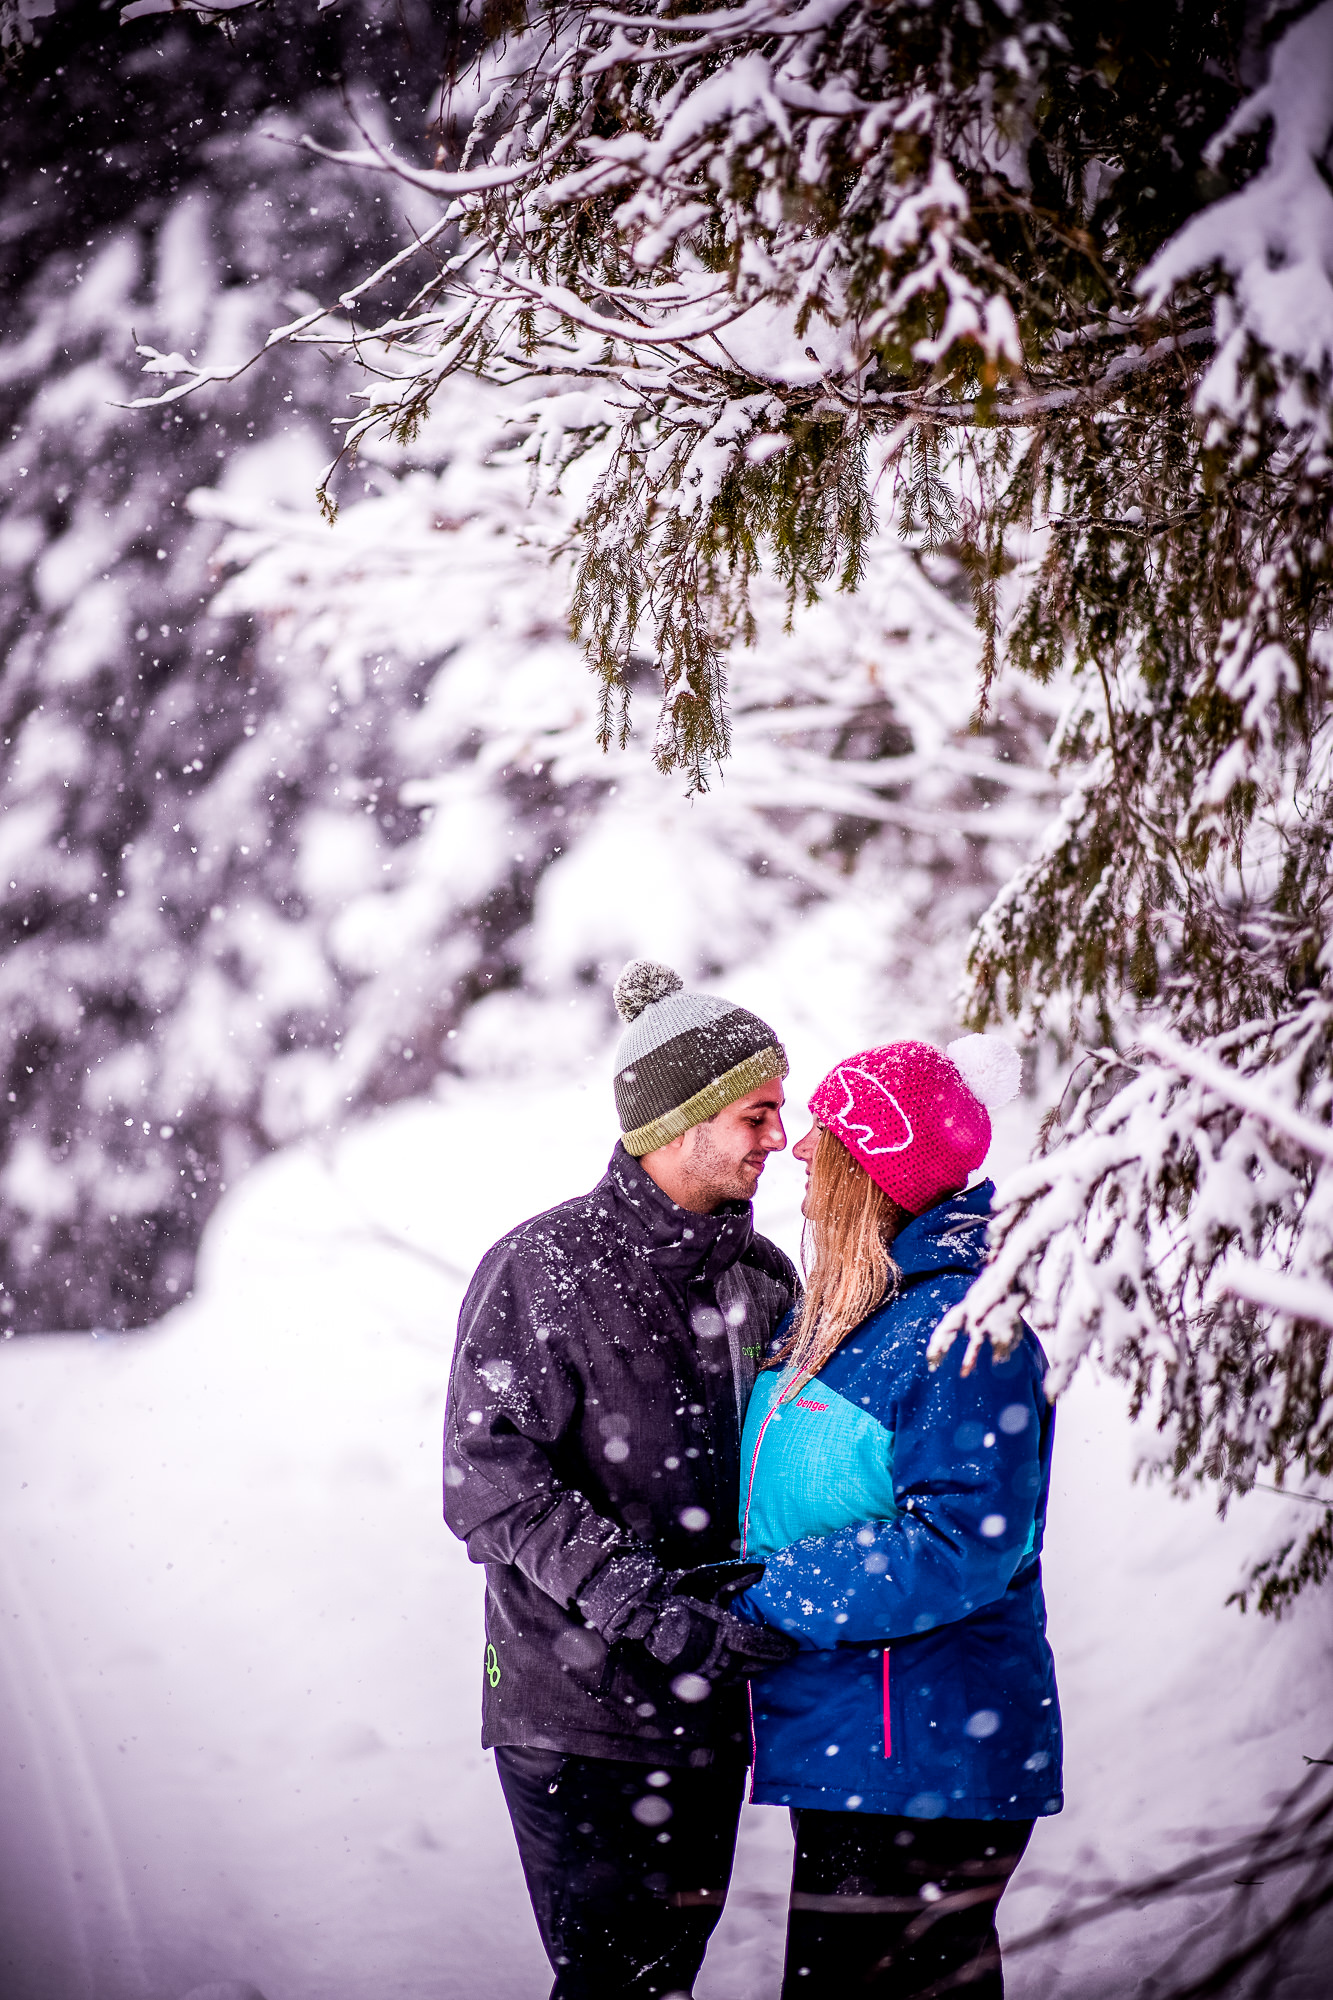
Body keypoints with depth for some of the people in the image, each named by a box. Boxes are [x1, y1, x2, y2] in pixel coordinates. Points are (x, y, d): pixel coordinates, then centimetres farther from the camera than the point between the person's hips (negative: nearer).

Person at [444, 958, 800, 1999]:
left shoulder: (761, 1277, 11)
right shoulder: (542, 1270, -8)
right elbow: (491, 1484, -15)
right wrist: (650, 1606, -24)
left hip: (709, 1712, 6)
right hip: (576, 1715, -6)